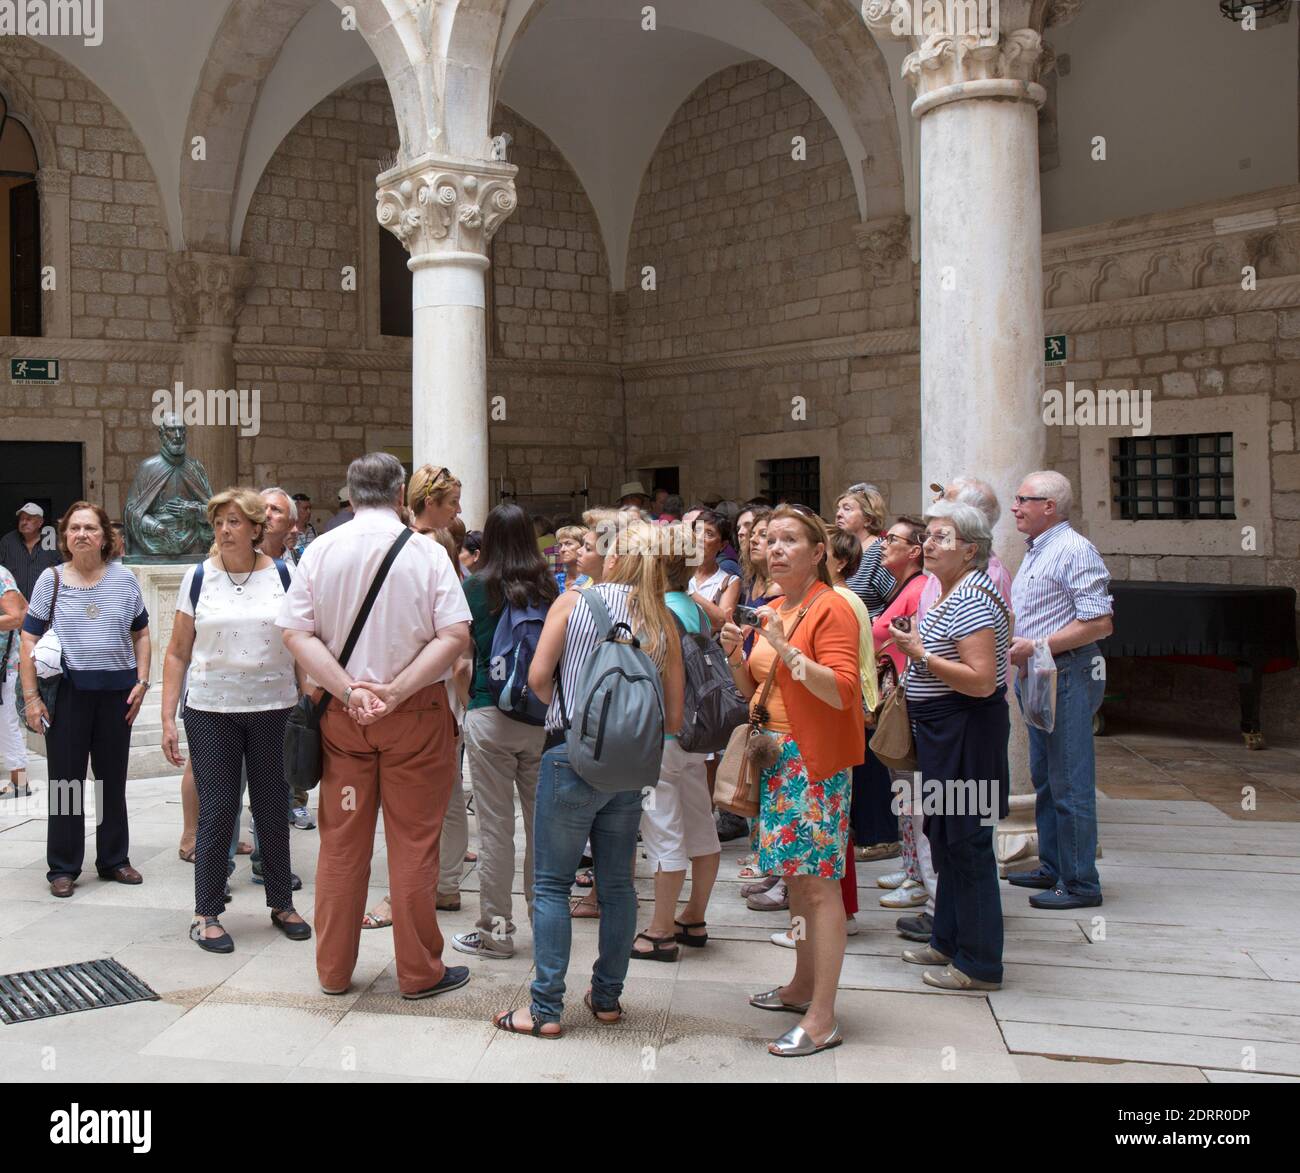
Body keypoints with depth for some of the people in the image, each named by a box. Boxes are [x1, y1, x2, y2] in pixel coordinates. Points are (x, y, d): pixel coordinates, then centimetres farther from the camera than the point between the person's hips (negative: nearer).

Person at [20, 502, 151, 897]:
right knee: (66, 780, 2)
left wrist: (142, 680, 2)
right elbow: (29, 639, 0)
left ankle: (114, 859, 23)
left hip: (117, 690, 2)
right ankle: (63, 868, 13)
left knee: (113, 779, 11)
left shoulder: (123, 578, 4)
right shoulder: (51, 579, 0)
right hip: (68, 691, -1)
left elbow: (141, 632, 11)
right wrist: (31, 696, -6)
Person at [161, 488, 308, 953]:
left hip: (273, 709, 1)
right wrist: (167, 719, -1)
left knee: (273, 808, 8)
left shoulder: (282, 574, 2)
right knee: (217, 810, 1)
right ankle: (206, 914, 14)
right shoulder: (198, 577, 2)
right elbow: (177, 653, 4)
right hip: (210, 710, 0)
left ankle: (282, 904, 23)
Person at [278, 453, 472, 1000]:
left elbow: (296, 635, -6)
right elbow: (455, 636, -15)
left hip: (341, 712, 3)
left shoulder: (319, 550, -1)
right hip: (416, 713, -2)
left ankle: (333, 969, 24)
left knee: (341, 844, 12)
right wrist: (397, 690, -15)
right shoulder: (427, 553, -7)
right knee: (413, 842, 5)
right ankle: (419, 972, 14)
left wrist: (349, 692, -11)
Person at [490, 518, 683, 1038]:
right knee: (617, 884, 14)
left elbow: (538, 676, -8)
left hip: (572, 756, -3)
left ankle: (546, 1008, 7)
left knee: (552, 884, 5)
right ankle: (607, 996, 25)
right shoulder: (663, 623, 3)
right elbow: (673, 718, 3)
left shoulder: (574, 601, -5)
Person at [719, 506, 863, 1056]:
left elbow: (842, 691, -20)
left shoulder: (831, 608, -11)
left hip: (815, 760, -8)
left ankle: (822, 1018, 0)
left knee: (819, 883, -5)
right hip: (778, 756, 8)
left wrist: (785, 647, -25)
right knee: (796, 876, 16)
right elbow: (755, 691, 19)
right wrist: (736, 654, 1)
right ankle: (803, 986, 29)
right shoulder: (771, 611, 13)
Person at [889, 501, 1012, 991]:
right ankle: (948, 941, 32)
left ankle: (979, 964, 9)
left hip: (968, 732, -11)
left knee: (966, 843, -2)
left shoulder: (972, 600, -19)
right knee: (947, 838, 19)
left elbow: (982, 680, -27)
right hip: (943, 730, 11)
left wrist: (921, 655, -22)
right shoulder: (949, 594, 12)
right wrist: (916, 643, 11)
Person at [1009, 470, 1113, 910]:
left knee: (1070, 785, -3)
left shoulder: (1074, 550, -15)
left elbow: (1099, 623, -21)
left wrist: (1037, 647, -21)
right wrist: (1015, 645, 11)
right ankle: (1052, 868, 28)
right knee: (1044, 780, 17)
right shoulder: (1035, 552, 16)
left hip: (1067, 676, -10)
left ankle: (1080, 882, 6)